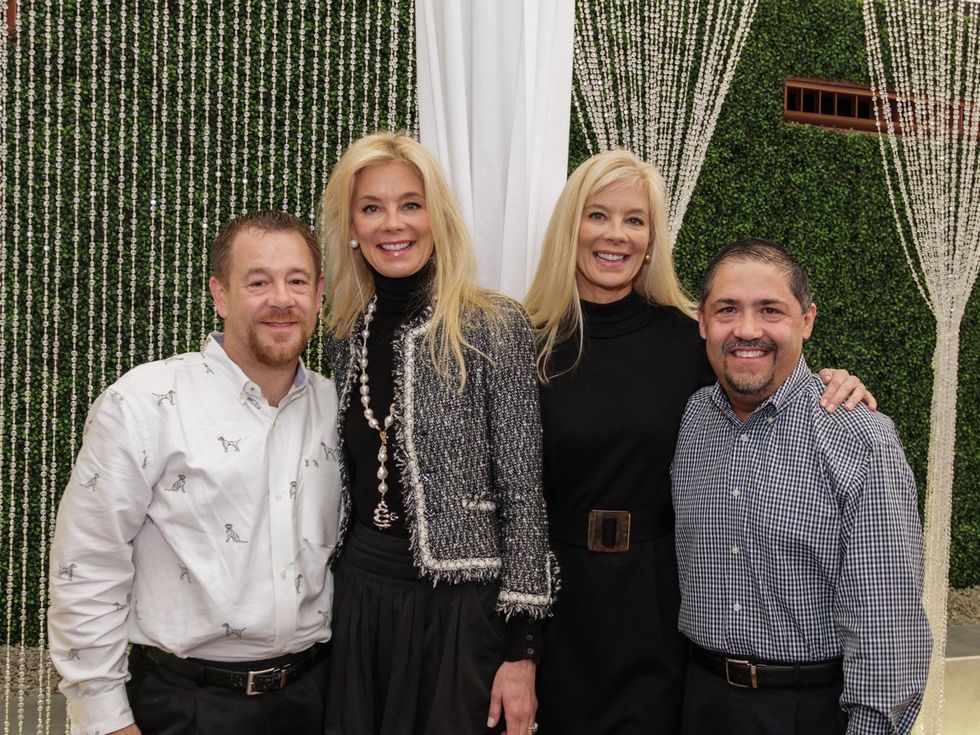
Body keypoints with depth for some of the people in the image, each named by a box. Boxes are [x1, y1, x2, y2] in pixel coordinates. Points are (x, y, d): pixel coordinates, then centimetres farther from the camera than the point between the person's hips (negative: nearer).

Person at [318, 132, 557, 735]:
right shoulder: (348, 333, 5)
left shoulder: (494, 326, -11)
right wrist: (328, 613, 15)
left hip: (463, 602, -5)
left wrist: (522, 646, -13)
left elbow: (523, 489, -11)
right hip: (360, 594, 5)